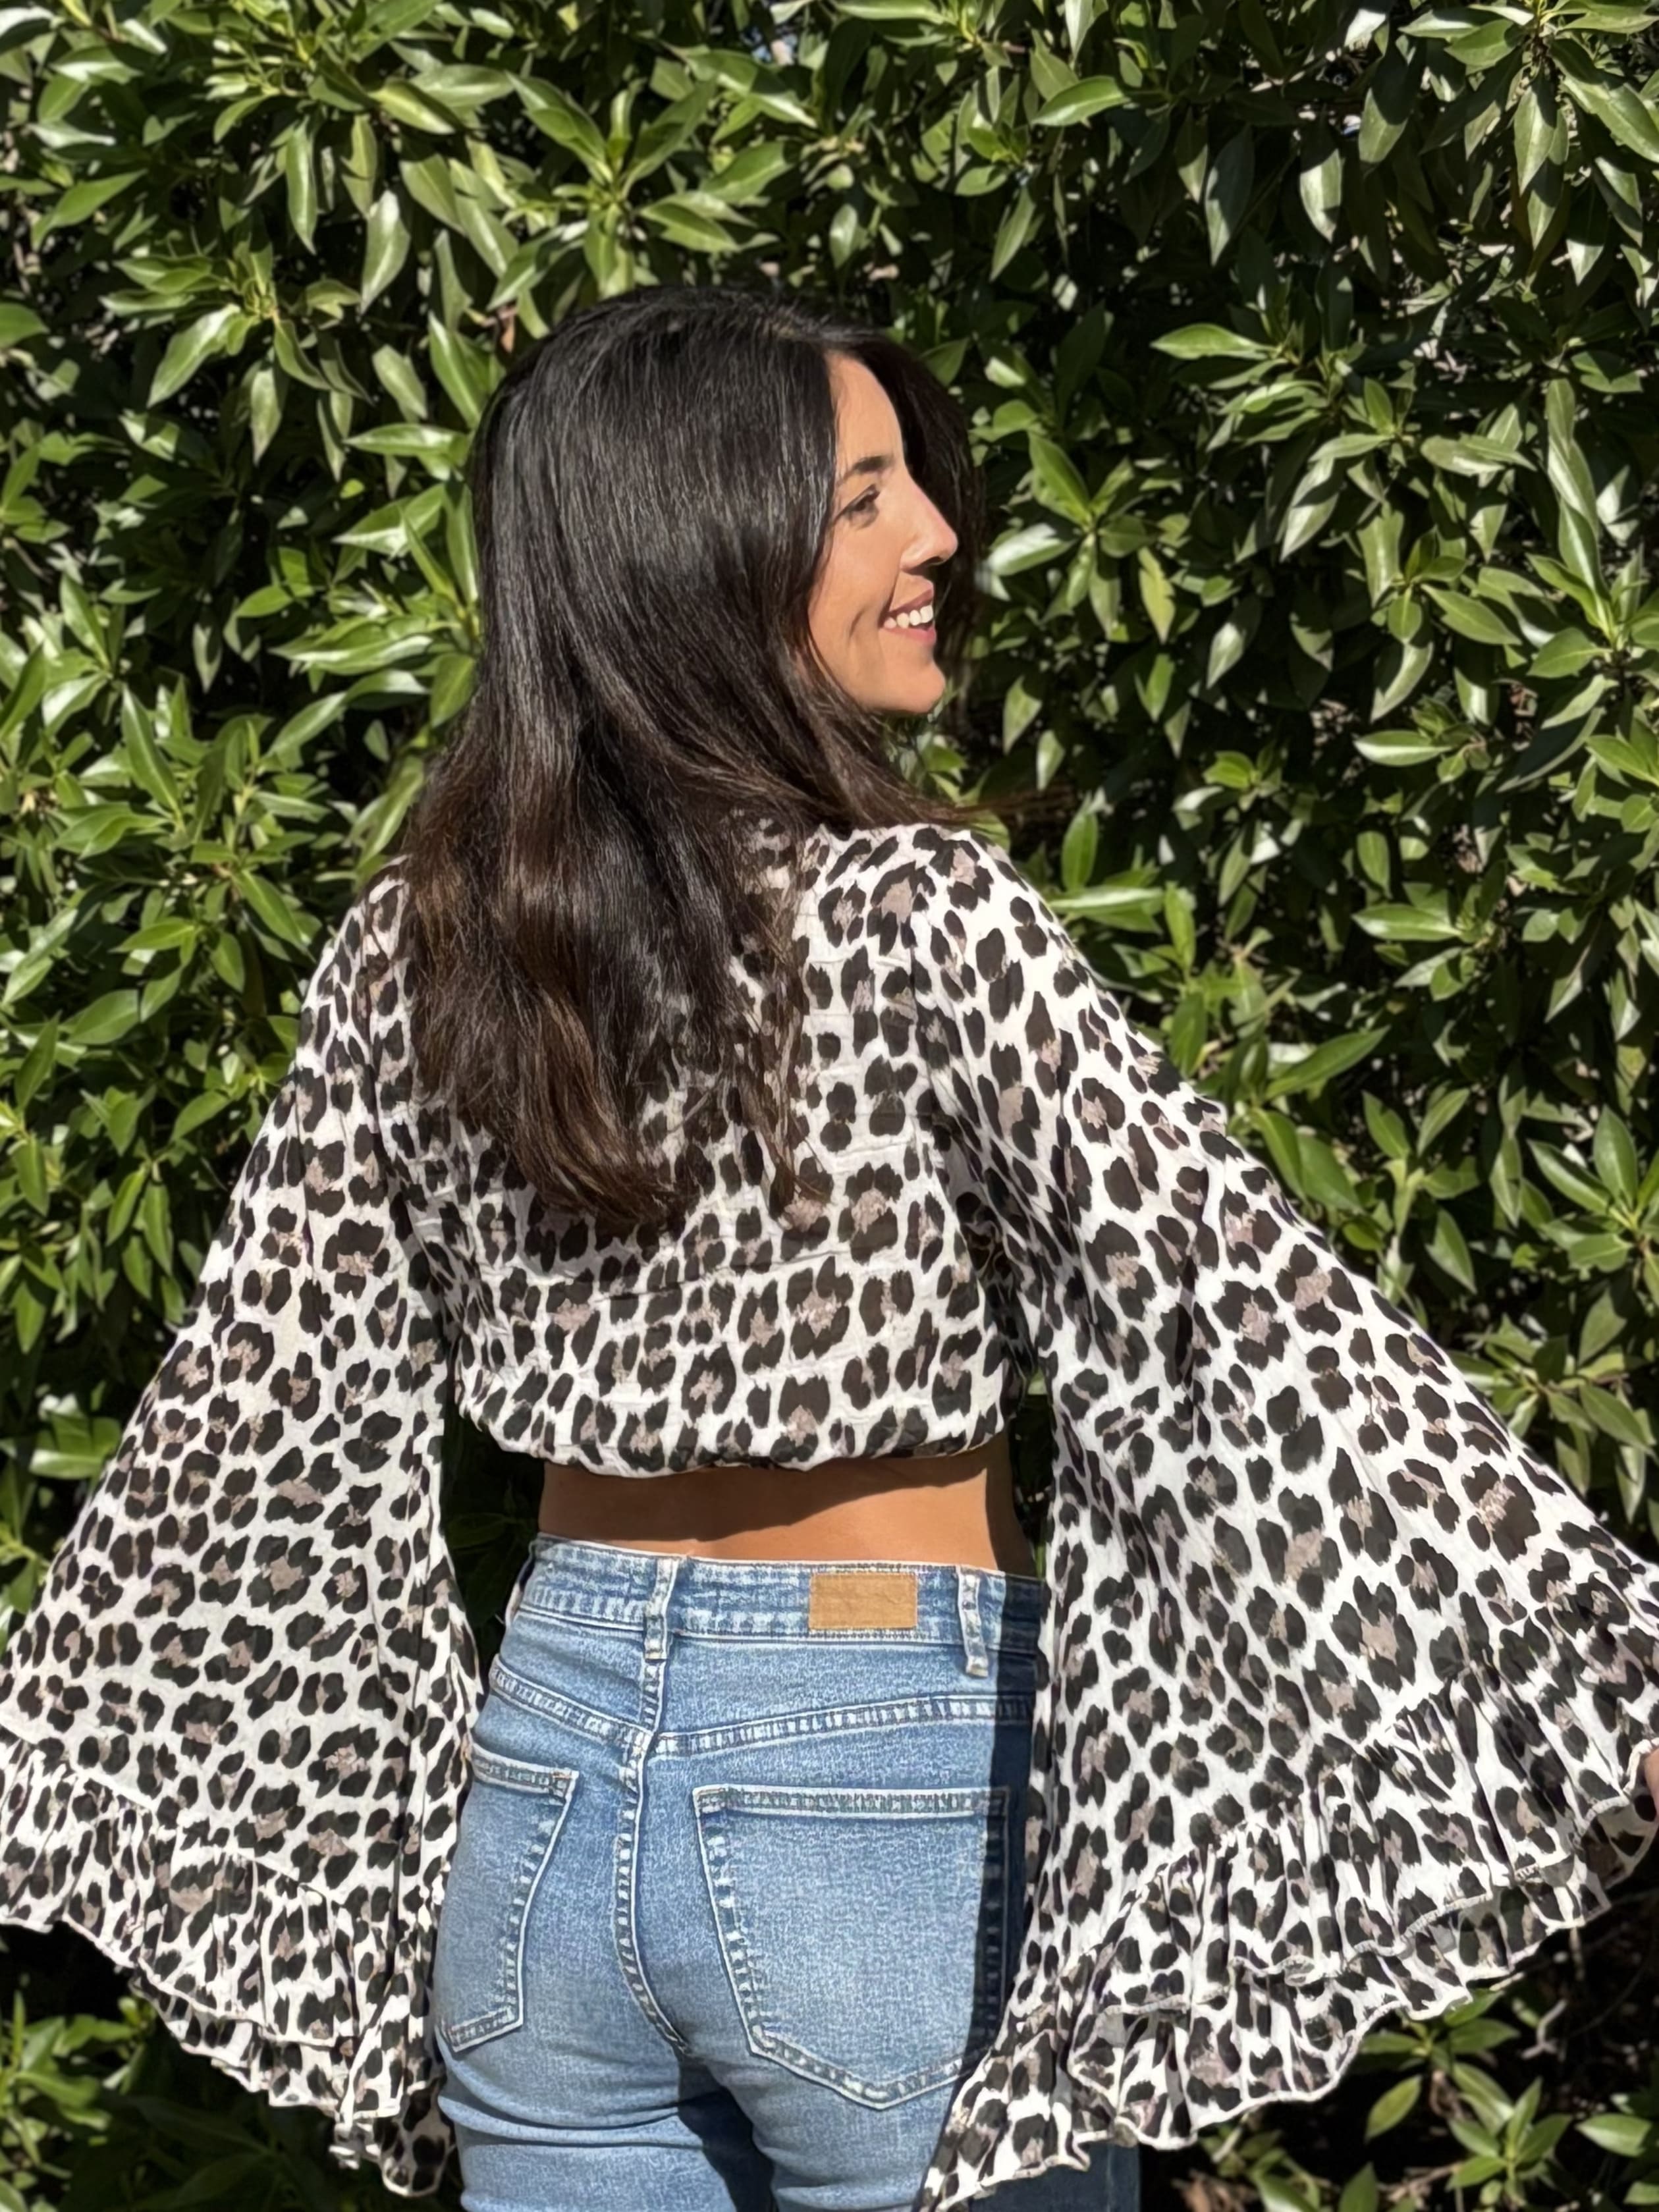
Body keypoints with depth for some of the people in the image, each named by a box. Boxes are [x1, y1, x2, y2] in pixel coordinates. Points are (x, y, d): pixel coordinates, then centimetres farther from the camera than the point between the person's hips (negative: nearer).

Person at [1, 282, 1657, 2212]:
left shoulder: (409, 951, -1)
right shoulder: (921, 917, -16)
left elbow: (249, 1411, 5)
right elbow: (1235, 1311, -23)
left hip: (546, 1784, 5)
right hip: (903, 1803, -5)